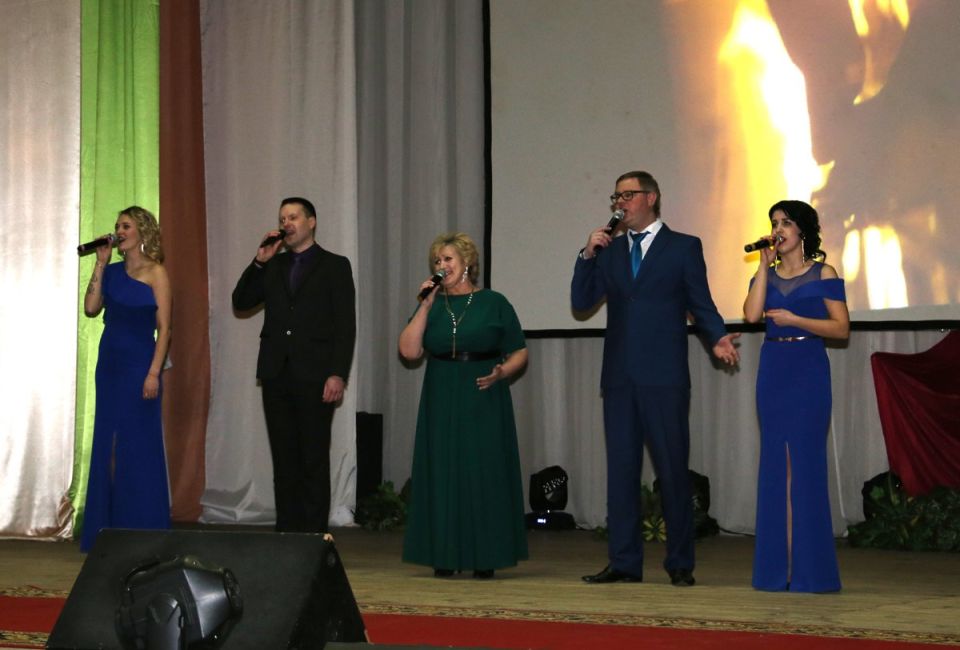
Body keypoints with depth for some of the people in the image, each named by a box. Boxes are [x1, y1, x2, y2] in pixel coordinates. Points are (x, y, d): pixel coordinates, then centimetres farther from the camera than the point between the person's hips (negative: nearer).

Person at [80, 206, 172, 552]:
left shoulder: (155, 273, -4)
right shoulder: (112, 271, 11)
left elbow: (164, 327, -9)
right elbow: (91, 308, -1)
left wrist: (154, 373, -17)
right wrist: (100, 264, 0)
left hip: (139, 364, -6)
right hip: (110, 363, 6)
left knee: (139, 445, -3)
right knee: (108, 444, 7)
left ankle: (142, 530, 4)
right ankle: (111, 528, 14)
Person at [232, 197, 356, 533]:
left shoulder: (335, 266, 2)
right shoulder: (273, 266, 17)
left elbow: (345, 325, -4)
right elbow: (241, 302, 10)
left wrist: (338, 374, -13)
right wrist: (259, 262, -1)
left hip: (314, 377, -5)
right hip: (276, 375, 5)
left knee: (314, 459, -3)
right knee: (284, 459, 6)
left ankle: (313, 533, 0)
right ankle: (286, 530, 10)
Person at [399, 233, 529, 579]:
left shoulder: (494, 303, 3)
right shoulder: (433, 305, 11)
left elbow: (519, 352, 5)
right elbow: (409, 350, -2)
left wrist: (501, 372, -14)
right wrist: (425, 306, -6)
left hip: (484, 405, -2)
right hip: (442, 404, 3)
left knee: (485, 473, -3)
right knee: (443, 474, 0)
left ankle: (485, 559, 3)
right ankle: (444, 557, 4)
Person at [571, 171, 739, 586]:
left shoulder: (684, 247, 4)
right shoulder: (609, 251, 16)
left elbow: (701, 304, 3)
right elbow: (581, 302, 9)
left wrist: (717, 338, -15)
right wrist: (588, 255, -3)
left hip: (664, 377, -4)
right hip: (619, 377, 4)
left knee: (673, 470, -2)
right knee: (621, 469, 6)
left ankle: (680, 564, 5)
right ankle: (624, 562, 11)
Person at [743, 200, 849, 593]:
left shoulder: (823, 274, 2)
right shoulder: (766, 275, 13)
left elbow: (841, 327, -3)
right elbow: (751, 314, -5)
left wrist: (795, 319, -12)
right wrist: (765, 265, -2)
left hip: (809, 370, -4)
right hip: (772, 368, 4)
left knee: (806, 461, -6)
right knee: (775, 463, 4)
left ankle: (810, 568, -1)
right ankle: (778, 566, 8)